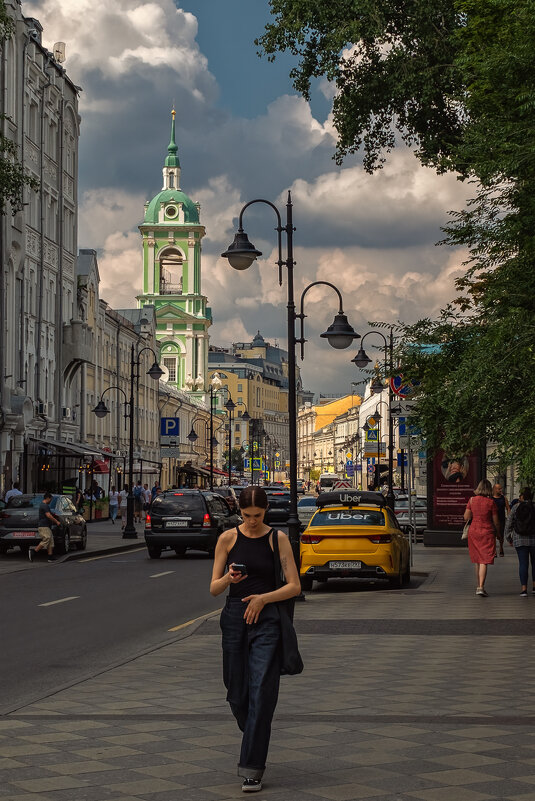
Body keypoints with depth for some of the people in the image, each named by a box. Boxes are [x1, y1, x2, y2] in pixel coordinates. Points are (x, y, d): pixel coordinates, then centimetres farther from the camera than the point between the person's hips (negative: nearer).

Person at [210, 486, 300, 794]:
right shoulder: (228, 538, 3)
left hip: (266, 621, -2)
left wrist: (263, 598, -14)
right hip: (234, 618, 2)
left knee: (260, 693, -10)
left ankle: (252, 768, -6)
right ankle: (258, 739, 38)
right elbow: (214, 588, 2)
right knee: (237, 695, 7)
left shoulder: (277, 538, 0)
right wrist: (228, 578, -20)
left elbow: (295, 586, -1)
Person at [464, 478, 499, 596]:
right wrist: (497, 531, 11)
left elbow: (466, 517, 0)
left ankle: (479, 586, 22)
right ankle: (481, 587, -15)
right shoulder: (491, 502, -10)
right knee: (484, 561, -5)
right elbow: (496, 521, -6)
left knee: (478, 561, 16)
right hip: (487, 532, -4)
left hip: (473, 531, 4)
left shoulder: (472, 500, -2)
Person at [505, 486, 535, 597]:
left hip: (520, 540, 0)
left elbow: (509, 523, 3)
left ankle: (523, 588, -7)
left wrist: (509, 538, 13)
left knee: (523, 563, 1)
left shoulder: (516, 507, 1)